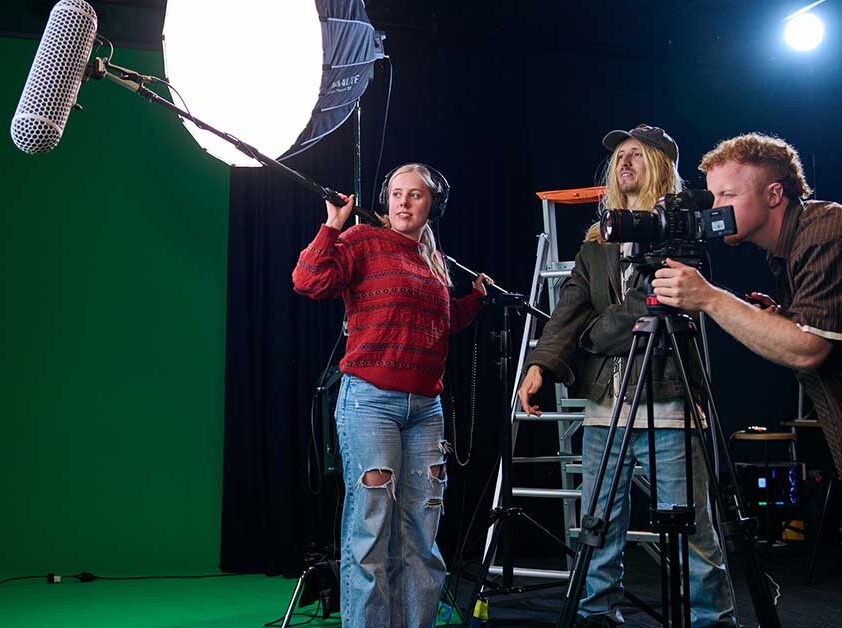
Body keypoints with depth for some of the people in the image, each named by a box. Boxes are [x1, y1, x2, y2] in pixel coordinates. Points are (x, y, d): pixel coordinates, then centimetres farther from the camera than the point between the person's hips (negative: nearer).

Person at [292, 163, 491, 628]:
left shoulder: (434, 262, 19)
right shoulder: (363, 241, 0)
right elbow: (310, 281, -14)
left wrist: (475, 297, 24)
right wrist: (332, 226, -14)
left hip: (425, 407, 7)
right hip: (370, 400, -6)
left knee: (421, 535, 8)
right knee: (370, 527, -7)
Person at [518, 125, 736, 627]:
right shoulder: (597, 242, 19)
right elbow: (571, 308, 7)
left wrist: (595, 333, -1)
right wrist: (541, 363, -8)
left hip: (666, 401, -5)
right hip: (604, 403, 5)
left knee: (690, 527, -2)